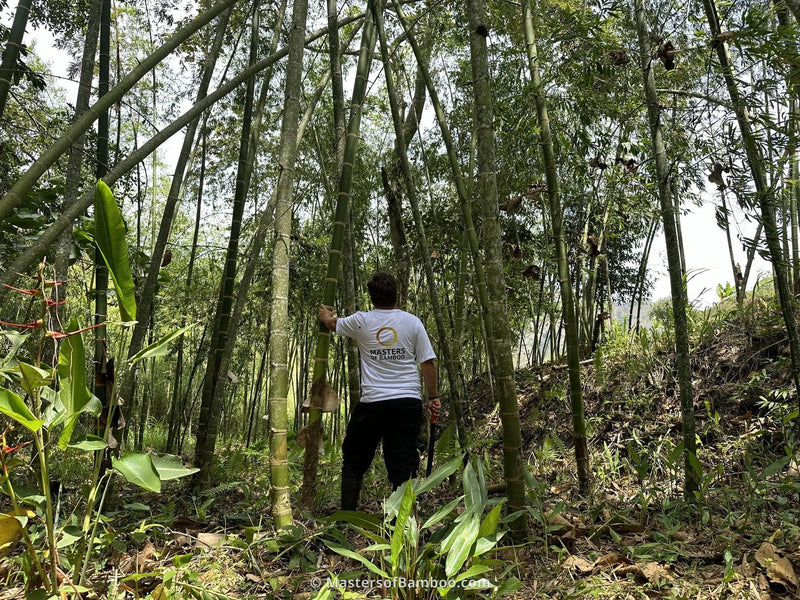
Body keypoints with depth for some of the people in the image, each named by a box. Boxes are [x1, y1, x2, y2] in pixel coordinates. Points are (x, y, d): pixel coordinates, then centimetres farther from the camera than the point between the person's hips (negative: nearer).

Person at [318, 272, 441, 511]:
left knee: (354, 461, 14)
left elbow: (333, 324, 21)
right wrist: (433, 397, 10)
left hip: (373, 402, -1)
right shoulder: (412, 322, 3)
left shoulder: (361, 321, 0)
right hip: (409, 401, 2)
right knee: (403, 463, 5)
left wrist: (325, 314, 44)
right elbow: (428, 362, 2)